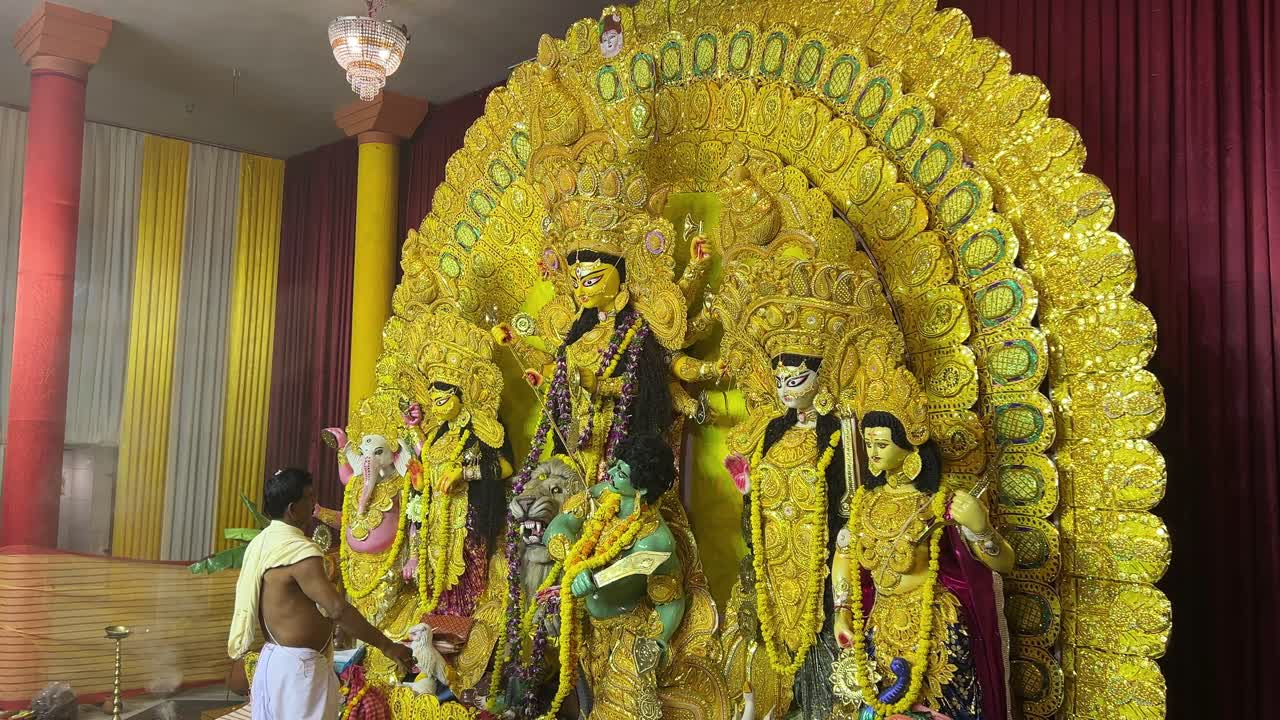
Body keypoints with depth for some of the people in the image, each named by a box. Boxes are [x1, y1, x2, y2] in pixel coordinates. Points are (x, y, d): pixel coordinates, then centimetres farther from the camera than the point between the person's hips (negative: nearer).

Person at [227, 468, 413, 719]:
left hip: (273, 658, 9)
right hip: (298, 667, -9)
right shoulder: (299, 550, -22)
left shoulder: (262, 543, 7)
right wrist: (387, 645, -23)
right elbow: (337, 609, -28)